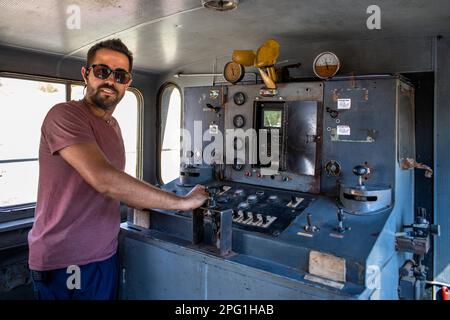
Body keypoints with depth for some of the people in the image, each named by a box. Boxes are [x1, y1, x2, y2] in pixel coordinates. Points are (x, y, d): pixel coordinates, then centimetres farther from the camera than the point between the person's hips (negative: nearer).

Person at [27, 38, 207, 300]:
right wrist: (182, 201, -27)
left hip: (106, 254, 7)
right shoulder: (65, 115, -18)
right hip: (64, 263, -7)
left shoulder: (113, 125, 10)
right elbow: (103, 179, -32)